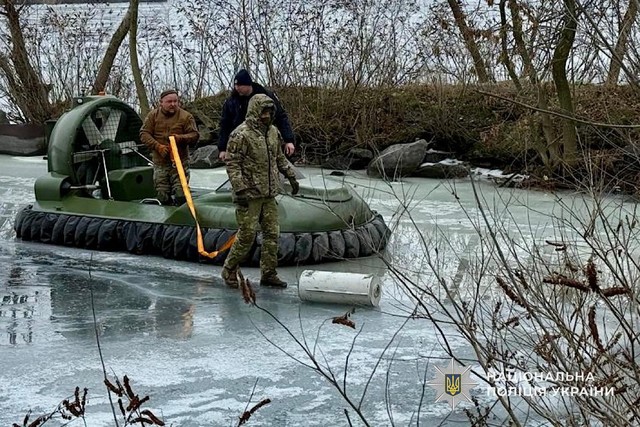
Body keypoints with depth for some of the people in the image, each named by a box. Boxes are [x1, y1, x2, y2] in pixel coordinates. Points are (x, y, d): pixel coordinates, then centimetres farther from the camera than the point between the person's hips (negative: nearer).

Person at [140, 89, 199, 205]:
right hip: (160, 163, 2)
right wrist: (158, 146, -13)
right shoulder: (153, 115, 5)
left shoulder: (186, 116, 0)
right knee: (163, 197, 4)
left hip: (180, 162, -2)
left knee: (181, 195, -12)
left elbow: (195, 135, -1)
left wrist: (181, 138, -21)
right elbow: (144, 134, 2)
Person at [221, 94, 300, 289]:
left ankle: (268, 274, 17)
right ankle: (229, 270, 12)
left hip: (269, 194, 7)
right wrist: (240, 190, -19)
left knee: (272, 234, 8)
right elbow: (232, 164, -15)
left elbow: (280, 157, 23)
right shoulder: (241, 135, -14)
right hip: (249, 195, -7)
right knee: (247, 234, -5)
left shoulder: (273, 132, 10)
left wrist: (291, 176, 17)